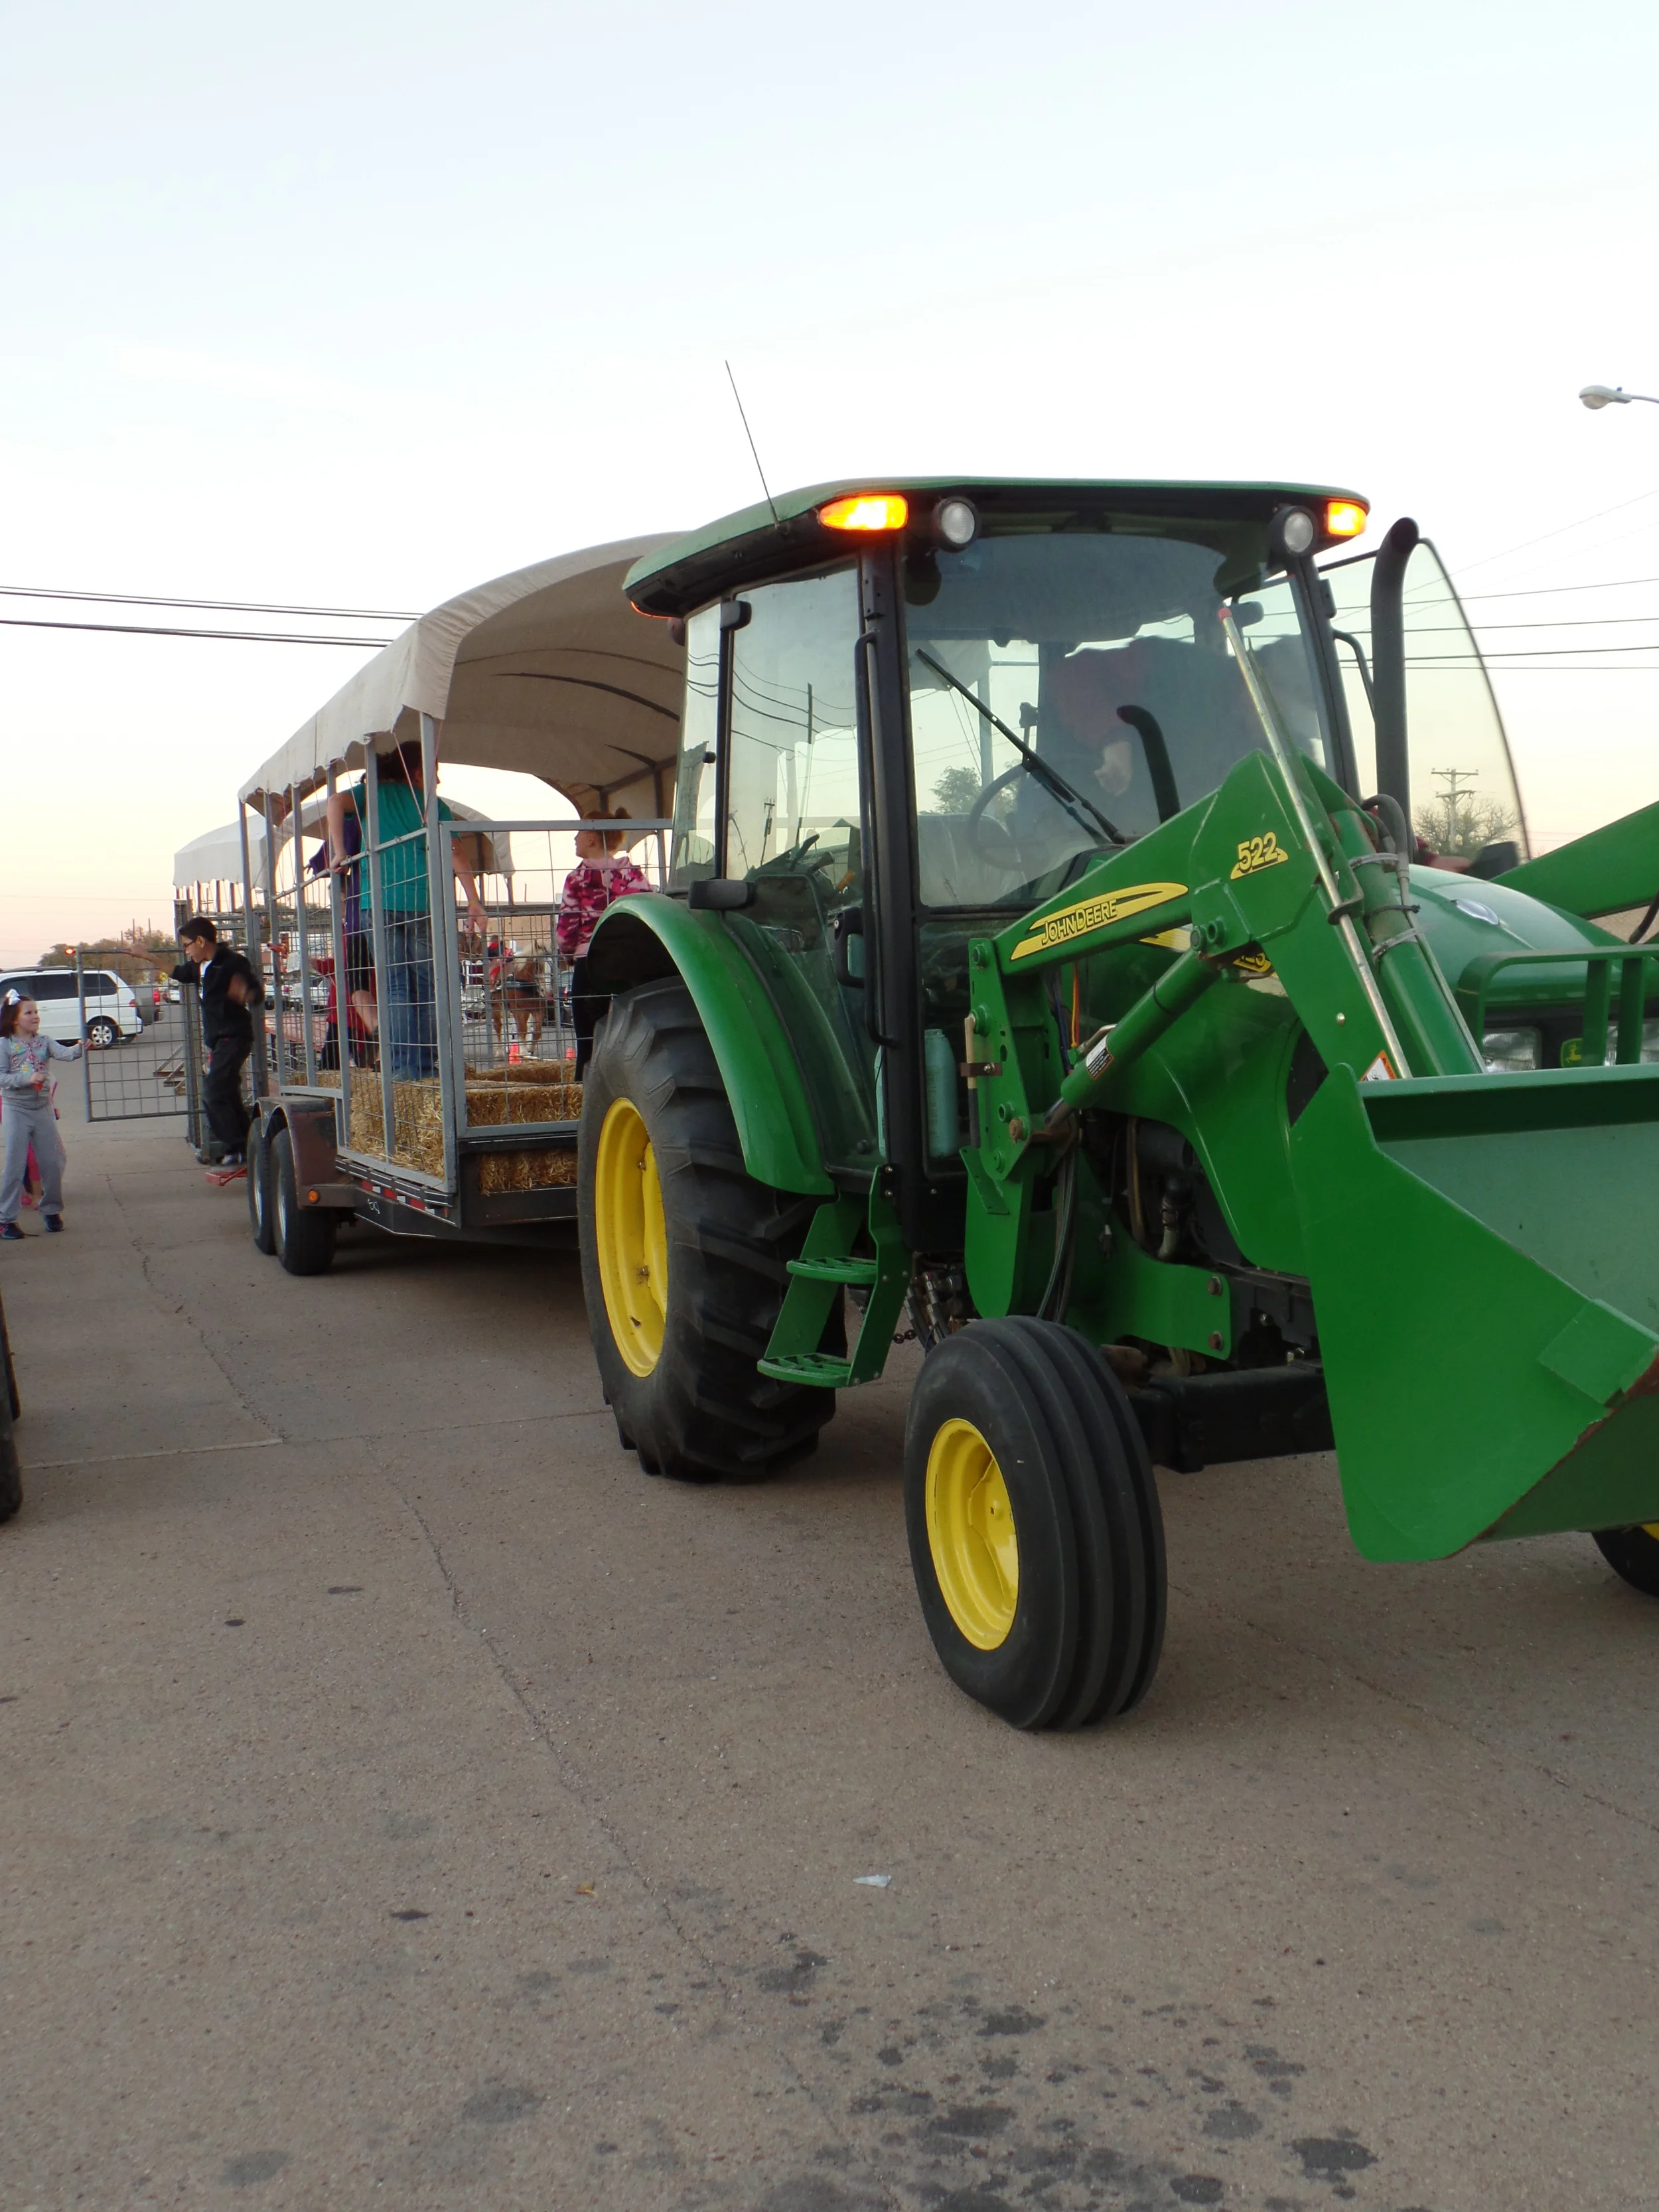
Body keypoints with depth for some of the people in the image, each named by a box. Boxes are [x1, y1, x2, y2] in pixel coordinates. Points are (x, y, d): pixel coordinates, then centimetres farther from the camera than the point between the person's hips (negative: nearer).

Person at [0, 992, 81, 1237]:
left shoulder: (44, 1042, 3)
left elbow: (64, 1053, -15)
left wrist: (80, 1048, -36)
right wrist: (27, 1079, -24)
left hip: (44, 1109, 4)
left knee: (52, 1164, 8)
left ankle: (51, 1210, 25)